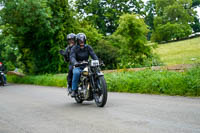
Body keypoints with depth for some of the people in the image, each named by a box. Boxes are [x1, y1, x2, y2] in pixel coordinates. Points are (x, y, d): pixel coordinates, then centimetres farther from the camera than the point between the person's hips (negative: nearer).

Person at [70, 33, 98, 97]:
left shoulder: (88, 47, 5)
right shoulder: (74, 48, -3)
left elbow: (93, 55, -7)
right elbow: (72, 57, -18)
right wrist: (75, 63, -41)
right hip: (77, 67, -2)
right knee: (76, 73, -37)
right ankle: (74, 90, -27)